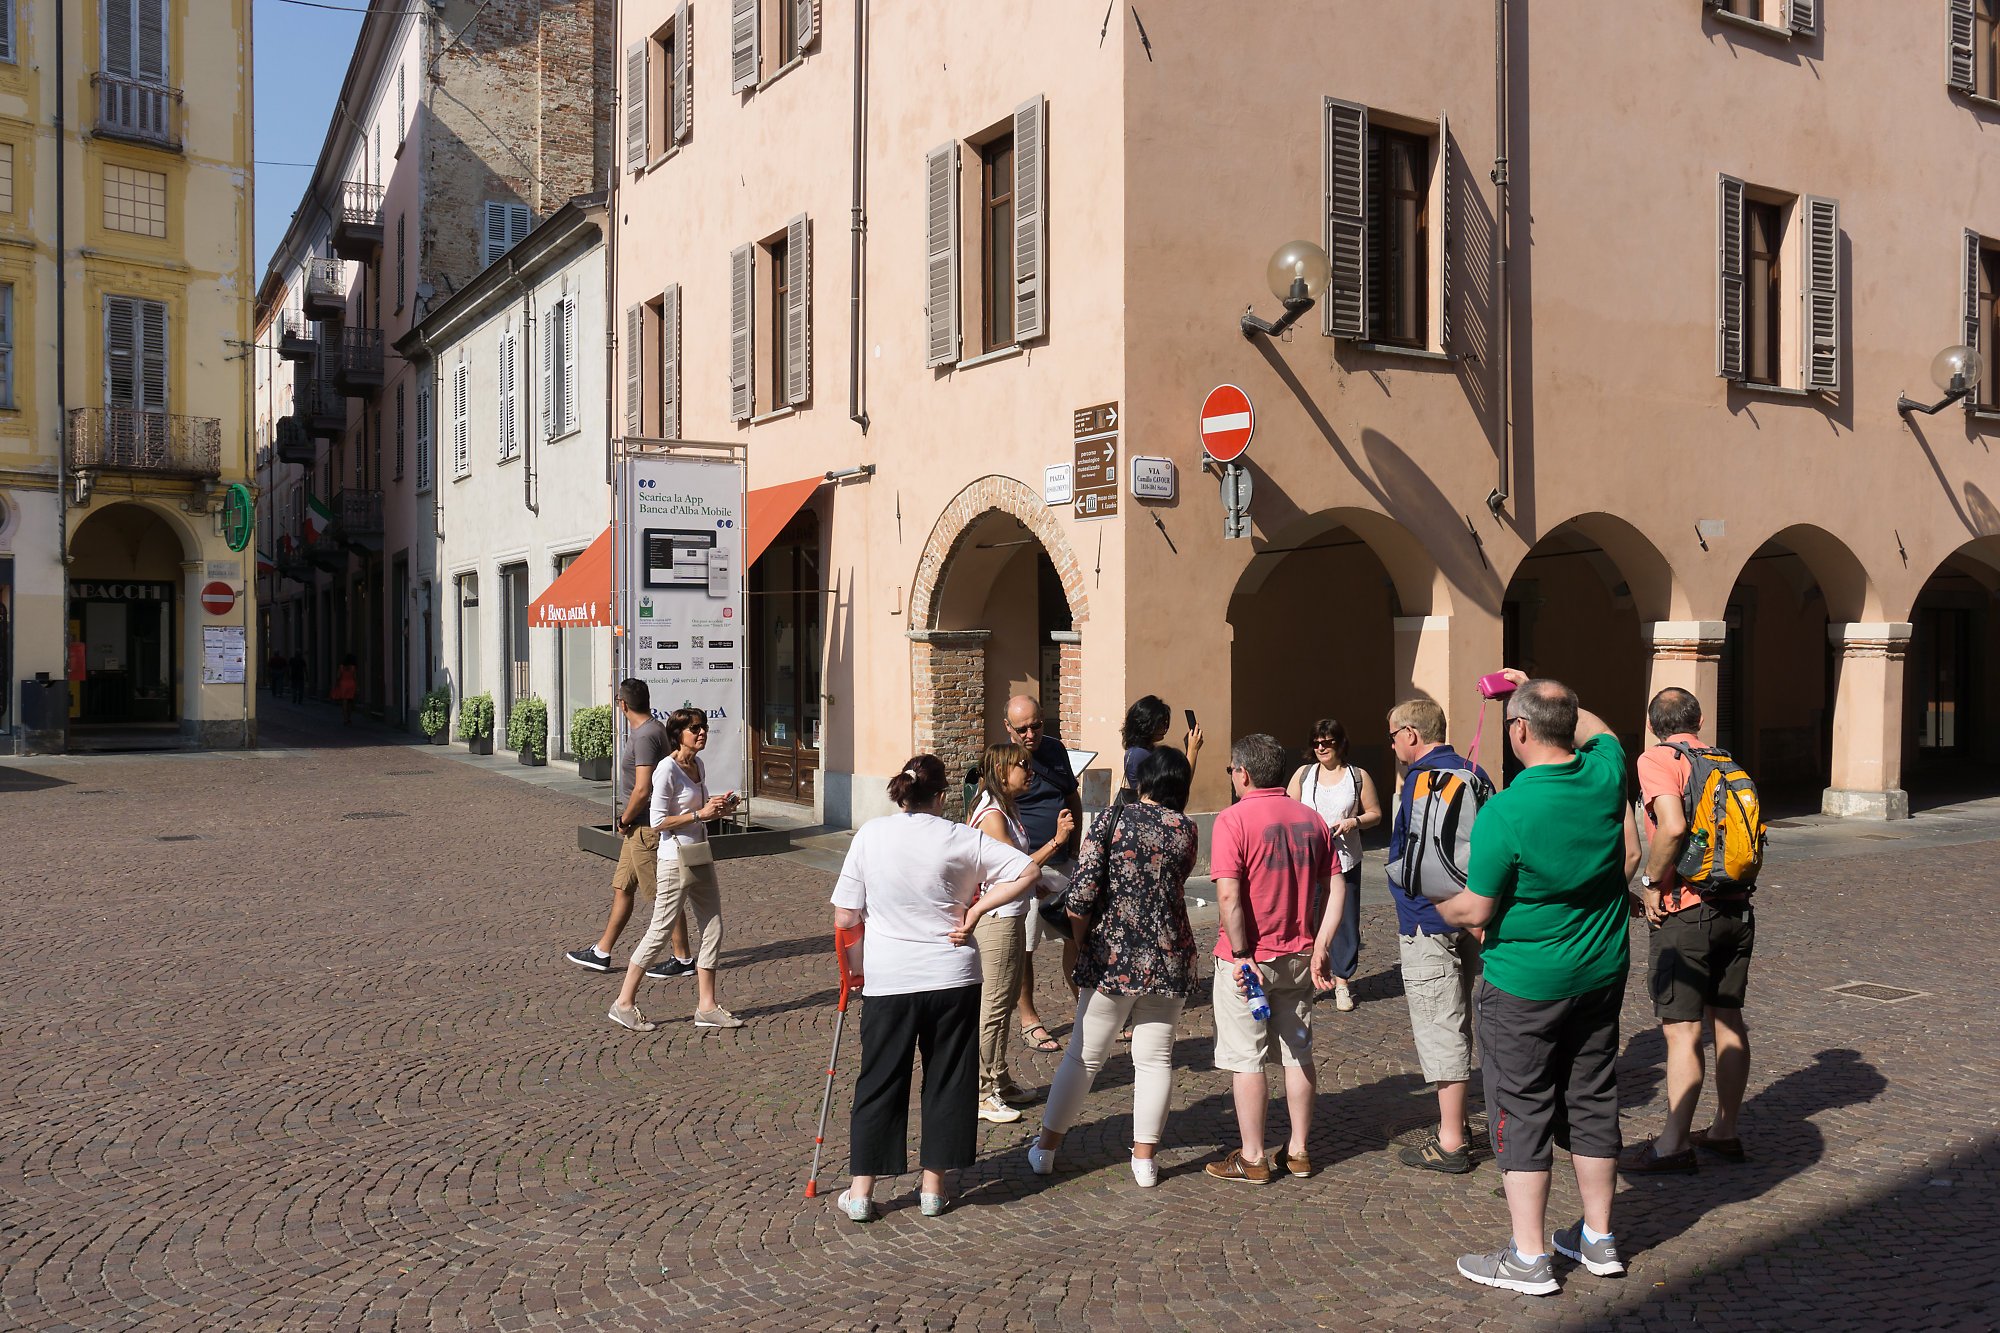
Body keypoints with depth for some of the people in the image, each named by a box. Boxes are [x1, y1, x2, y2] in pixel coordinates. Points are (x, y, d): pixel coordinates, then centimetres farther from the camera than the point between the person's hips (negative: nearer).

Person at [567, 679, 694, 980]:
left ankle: (683, 959, 7)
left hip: (647, 827, -10)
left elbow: (642, 790, -25)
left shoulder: (646, 737, -20)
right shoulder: (654, 728, 11)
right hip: (639, 827, 10)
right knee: (622, 888, 16)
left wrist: (624, 821, -10)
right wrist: (627, 820, 20)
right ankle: (601, 953, 25)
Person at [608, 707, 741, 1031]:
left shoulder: (698, 765, 10)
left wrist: (718, 805, 3)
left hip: (700, 856, 9)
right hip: (676, 859, -9)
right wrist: (700, 814, -20)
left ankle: (707, 1006, 15)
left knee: (712, 929, 8)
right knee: (660, 931, -2)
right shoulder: (667, 770, -15)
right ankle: (624, 1003, 11)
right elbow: (658, 821, -18)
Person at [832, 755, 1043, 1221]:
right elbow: (1028, 871, -8)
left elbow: (844, 918, -3)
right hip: (952, 977, 0)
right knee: (948, 1079, 13)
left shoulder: (869, 835, -4)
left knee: (879, 1082, 11)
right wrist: (974, 911, -5)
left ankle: (861, 1191, 16)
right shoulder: (961, 838, -6)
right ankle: (933, 1186, 21)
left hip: (887, 979, 1)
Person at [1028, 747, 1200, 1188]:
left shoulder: (1113, 818, -6)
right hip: (1168, 961, 1)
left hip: (1111, 958, -1)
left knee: (1083, 1055, 11)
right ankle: (1144, 1159, 17)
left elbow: (1081, 895, -12)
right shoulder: (1187, 831, 1)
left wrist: (1079, 948, 0)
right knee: (1155, 1059, 12)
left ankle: (1046, 1147, 22)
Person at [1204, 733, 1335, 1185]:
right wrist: (1320, 948, 4)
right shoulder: (1312, 820, 4)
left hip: (1248, 959, -5)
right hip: (1298, 957, 6)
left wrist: (1241, 955, -16)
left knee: (1247, 1059, 4)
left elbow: (1228, 896, -22)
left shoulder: (1233, 820, -14)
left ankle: (1252, 1159, 11)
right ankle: (1299, 1150, 24)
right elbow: (1335, 891, 4)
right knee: (1298, 1053, 15)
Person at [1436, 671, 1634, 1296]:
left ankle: (1529, 1259, 14)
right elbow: (1597, 730, 19)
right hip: (1602, 973, 6)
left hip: (1525, 985, -6)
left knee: (1522, 1113, 6)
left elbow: (1476, 909, -17)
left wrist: (1440, 908, 4)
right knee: (1592, 1102, 17)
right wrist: (1540, 694, 24)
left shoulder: (1504, 811, -24)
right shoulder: (1605, 774, -7)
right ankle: (1598, 1239, 31)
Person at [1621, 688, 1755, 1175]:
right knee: (1729, 1020, 15)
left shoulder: (1655, 759, -9)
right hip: (1737, 908, 7)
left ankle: (1674, 1144, 2)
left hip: (1686, 911, -7)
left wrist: (1652, 883, -12)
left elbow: (1673, 826, -24)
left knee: (1682, 1029, -3)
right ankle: (1726, 1131, 25)